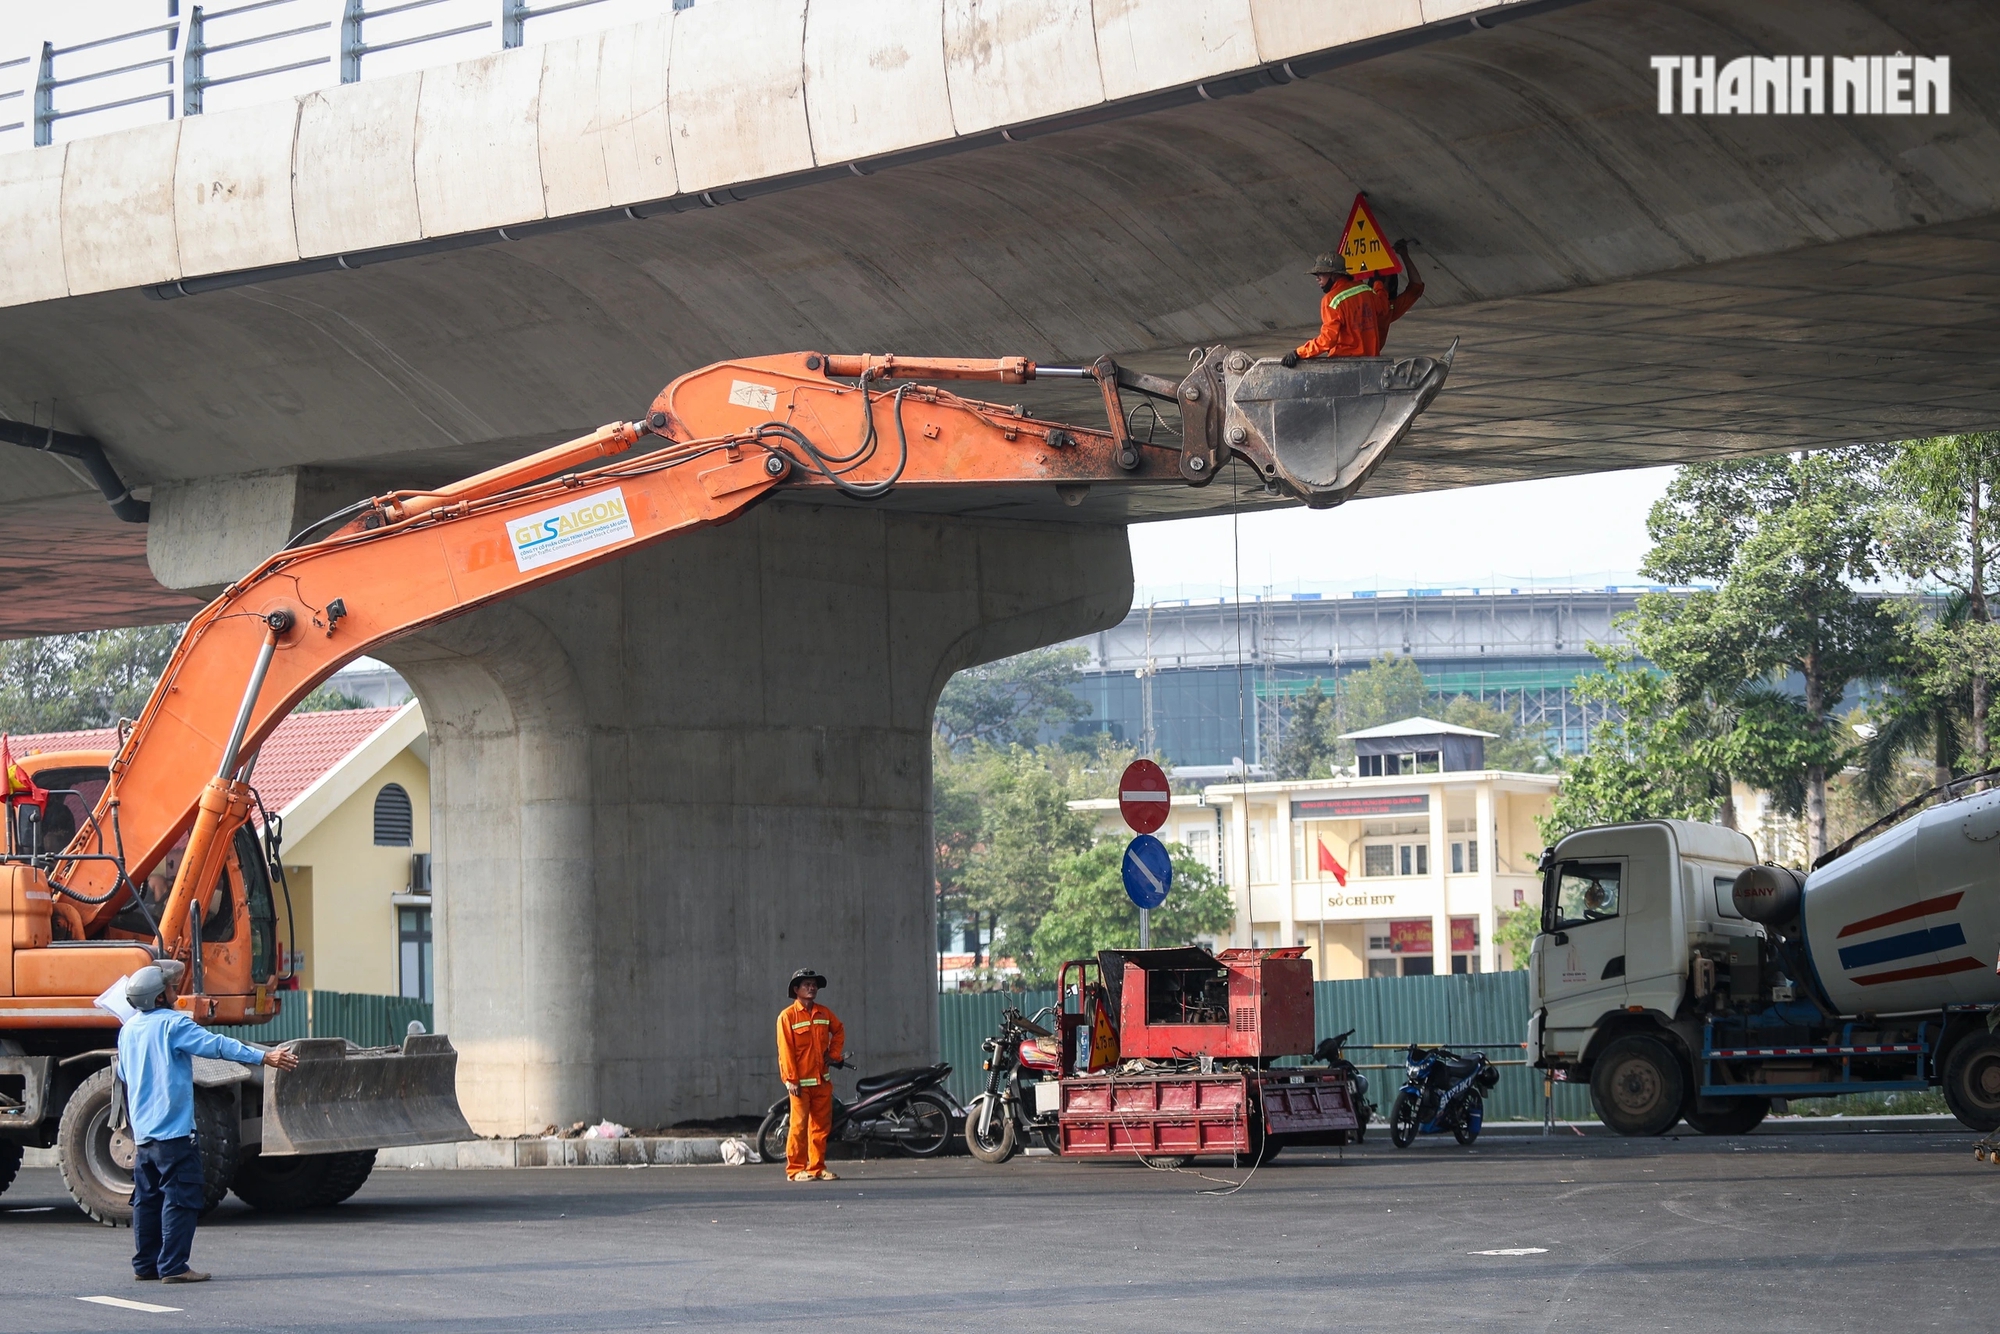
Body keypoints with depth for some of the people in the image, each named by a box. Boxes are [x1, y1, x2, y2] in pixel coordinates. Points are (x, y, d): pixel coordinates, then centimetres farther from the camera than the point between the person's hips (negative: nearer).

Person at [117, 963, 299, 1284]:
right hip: (173, 1129, -8)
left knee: (147, 1197, 13)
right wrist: (264, 1057, -27)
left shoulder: (128, 1030, 13)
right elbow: (216, 1045, -22)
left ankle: (144, 1264, 15)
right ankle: (173, 1266, -11)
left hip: (142, 1131, 8)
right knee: (180, 1198, -7)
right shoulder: (173, 1024, -12)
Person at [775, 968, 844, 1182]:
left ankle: (817, 1167, 13)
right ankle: (796, 1169, -3)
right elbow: (785, 1050, -8)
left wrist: (834, 1053, 15)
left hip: (822, 1080, 6)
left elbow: (838, 1030, 30)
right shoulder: (788, 1016, -5)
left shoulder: (824, 1013, 11)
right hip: (801, 1082, -6)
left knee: (822, 1125, 6)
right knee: (799, 1125, -7)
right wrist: (791, 1080, -13)